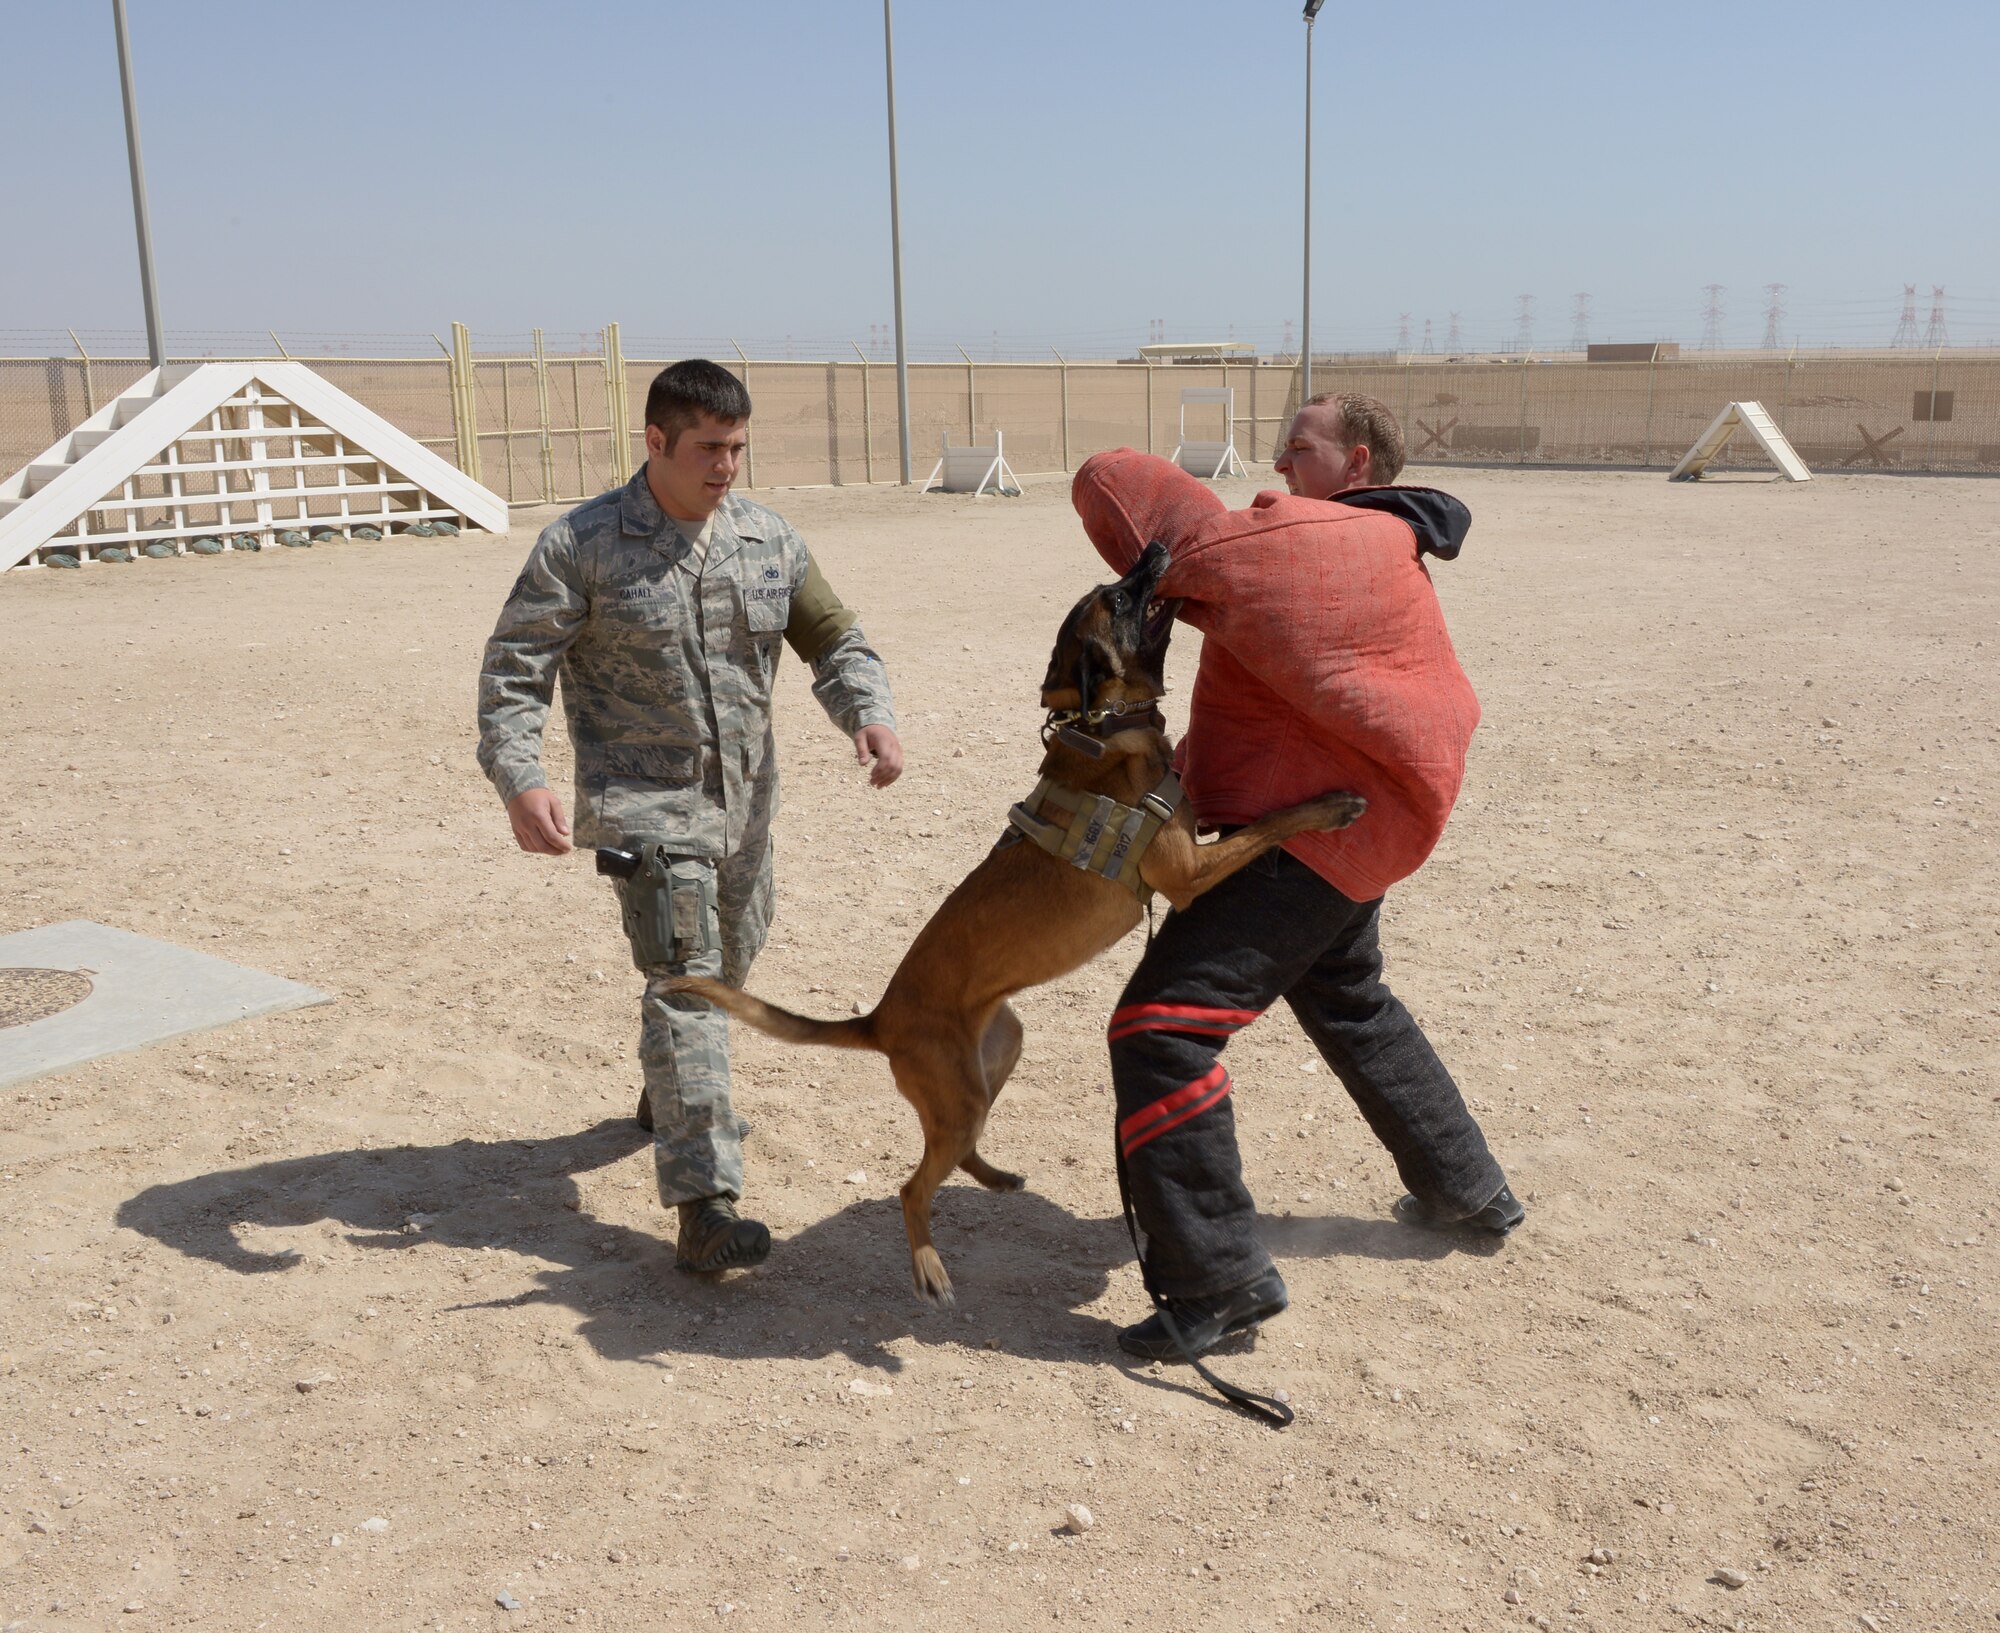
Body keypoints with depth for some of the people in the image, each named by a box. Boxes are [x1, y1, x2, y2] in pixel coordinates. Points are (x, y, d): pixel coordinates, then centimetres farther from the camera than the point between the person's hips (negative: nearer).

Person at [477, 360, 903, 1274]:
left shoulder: (768, 540, 4)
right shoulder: (581, 546, -11)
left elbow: (831, 636, 8)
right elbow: (513, 671, -10)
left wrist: (869, 712, -13)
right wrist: (519, 781, -26)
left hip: (745, 800, 6)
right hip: (645, 803, -6)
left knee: (727, 967, 21)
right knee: (683, 983, -15)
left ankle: (669, 1096, 50)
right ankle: (703, 1204, -15)